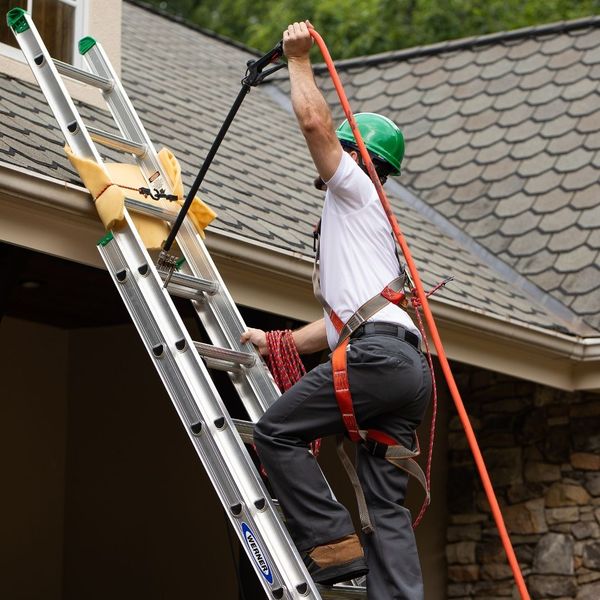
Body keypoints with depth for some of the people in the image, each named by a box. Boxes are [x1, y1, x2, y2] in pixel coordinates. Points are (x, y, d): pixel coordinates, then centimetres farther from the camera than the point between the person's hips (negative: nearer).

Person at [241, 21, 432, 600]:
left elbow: (313, 121, -3)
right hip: (409, 366, 9)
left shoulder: (355, 189, 10)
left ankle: (332, 542, -10)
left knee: (275, 432, -3)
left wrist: (299, 58, 9)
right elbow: (343, 316, 38)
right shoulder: (365, 223, 35)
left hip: (377, 353, -9)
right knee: (386, 508, 1)